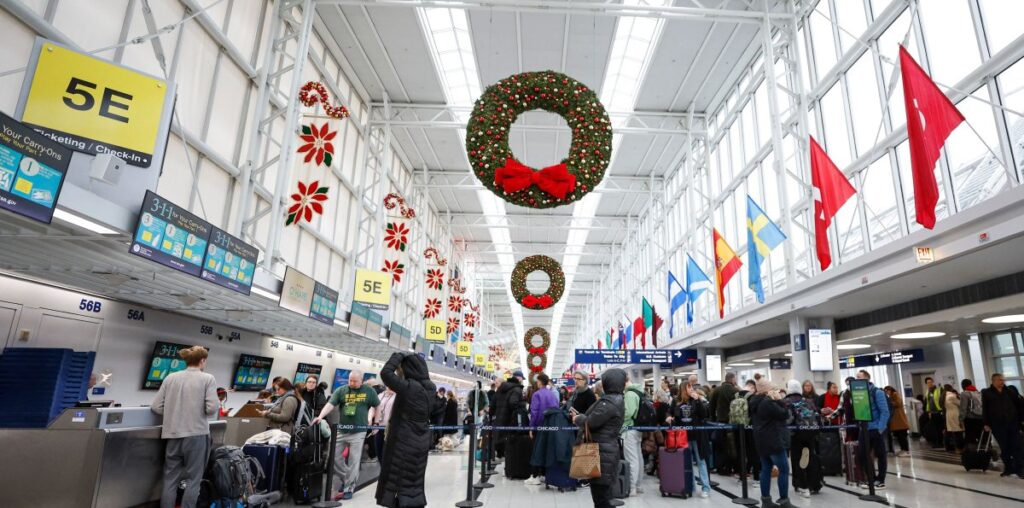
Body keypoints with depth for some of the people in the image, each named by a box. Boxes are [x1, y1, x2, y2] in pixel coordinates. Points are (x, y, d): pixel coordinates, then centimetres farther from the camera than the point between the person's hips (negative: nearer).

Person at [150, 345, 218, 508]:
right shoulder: (208, 378, -5)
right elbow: (212, 408, -13)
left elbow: (156, 407, 5)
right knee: (193, 480, 7)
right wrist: (217, 403, 9)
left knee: (170, 480, 12)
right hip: (196, 435, -4)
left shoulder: (170, 378, 7)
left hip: (172, 435, 4)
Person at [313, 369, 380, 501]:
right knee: (334, 457, 9)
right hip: (341, 430, 2)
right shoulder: (341, 390, -1)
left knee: (353, 461, 3)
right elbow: (330, 404, -11)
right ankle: (345, 478, 32)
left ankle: (348, 489, 16)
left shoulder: (369, 391, -1)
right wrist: (320, 416, -25)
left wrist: (370, 418, 3)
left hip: (358, 431, -2)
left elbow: (377, 406, 10)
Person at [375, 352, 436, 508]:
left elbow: (385, 372, -21)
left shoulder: (407, 386, -20)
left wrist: (398, 356, -8)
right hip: (421, 441, 7)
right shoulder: (430, 387, 0)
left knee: (398, 480, 6)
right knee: (415, 482, 17)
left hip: (403, 441, -6)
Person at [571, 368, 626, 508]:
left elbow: (590, 422, -21)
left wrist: (578, 418, -2)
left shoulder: (609, 402, -19)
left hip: (602, 453, -10)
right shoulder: (616, 399, 14)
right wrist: (580, 415, 14)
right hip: (605, 451, 10)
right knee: (602, 495, 17)